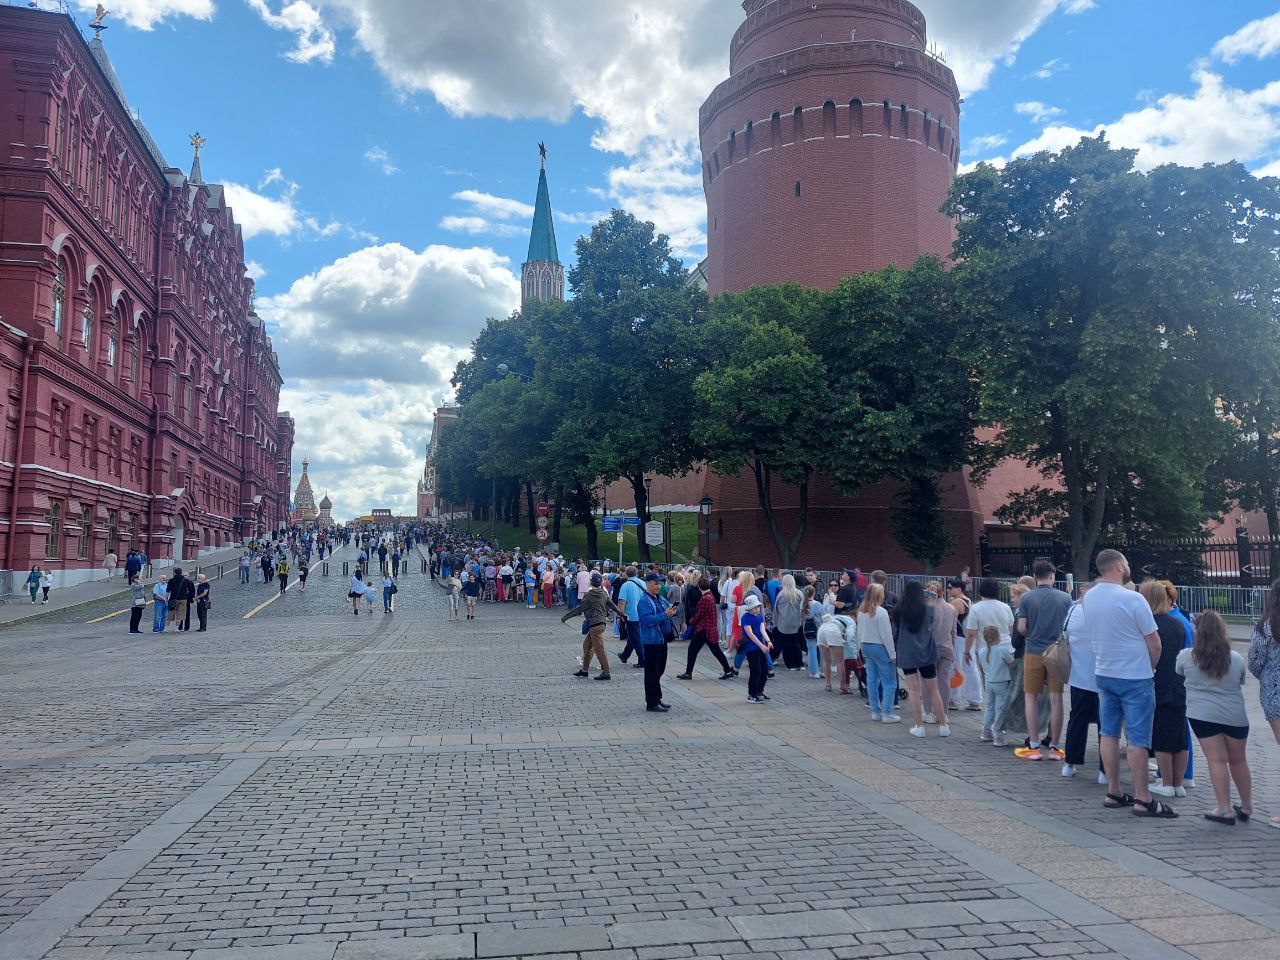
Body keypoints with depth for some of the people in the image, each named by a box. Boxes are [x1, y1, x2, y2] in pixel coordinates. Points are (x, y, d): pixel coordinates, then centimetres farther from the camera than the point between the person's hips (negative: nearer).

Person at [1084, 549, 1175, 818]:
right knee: (1137, 739, 0)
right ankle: (1143, 799, 7)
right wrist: (1150, 668, 7)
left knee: (1109, 734, 11)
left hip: (1104, 674, 6)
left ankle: (1113, 792, 18)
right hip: (1135, 677, -6)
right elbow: (1154, 644, -12)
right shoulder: (1132, 599, -19)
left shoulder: (1089, 597, 1)